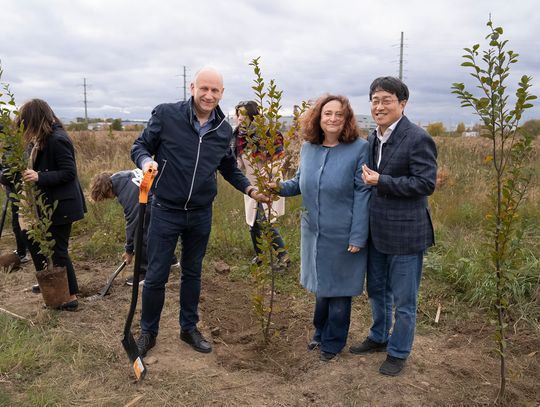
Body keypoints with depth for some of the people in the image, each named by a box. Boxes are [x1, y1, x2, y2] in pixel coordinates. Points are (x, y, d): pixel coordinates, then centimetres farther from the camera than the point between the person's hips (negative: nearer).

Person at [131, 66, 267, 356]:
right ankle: (148, 332, 28)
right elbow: (139, 146, -3)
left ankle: (189, 328, 35)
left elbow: (230, 169, 12)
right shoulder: (166, 114, -11)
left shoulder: (224, 130, 1)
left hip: (201, 215, 4)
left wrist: (250, 189, -3)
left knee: (192, 273, 17)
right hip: (166, 211, -3)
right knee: (155, 276, 6)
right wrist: (146, 161, -26)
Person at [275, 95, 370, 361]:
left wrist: (358, 237, -17)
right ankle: (321, 332, 42)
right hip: (313, 232, 5)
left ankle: (333, 342, 30)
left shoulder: (359, 148, -13)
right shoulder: (308, 148, 3)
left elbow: (362, 194, -14)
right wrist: (281, 187, -9)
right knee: (321, 285, 21)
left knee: (338, 289, 10)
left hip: (343, 236, -5)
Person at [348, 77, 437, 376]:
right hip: (376, 230, 7)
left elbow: (426, 183, -20)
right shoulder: (372, 139, 8)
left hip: (405, 233, -7)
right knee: (377, 290, 22)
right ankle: (379, 337, 43)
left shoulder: (418, 139, -15)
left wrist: (381, 181, -21)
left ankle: (398, 352, 28)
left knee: (403, 300, 8)